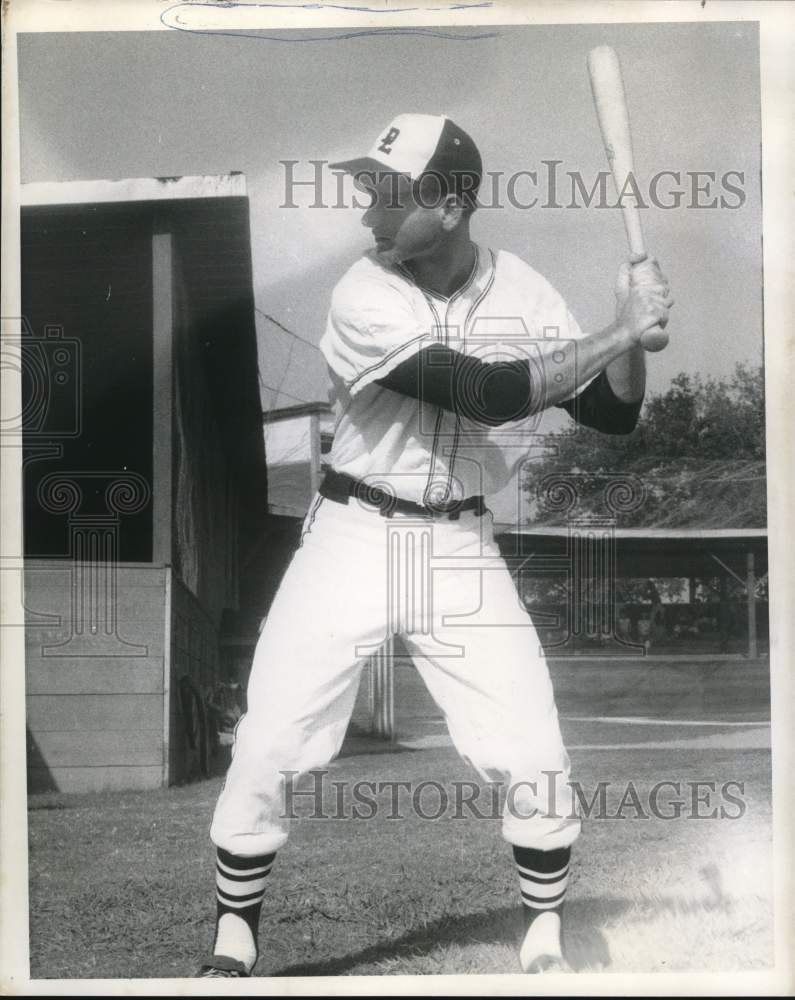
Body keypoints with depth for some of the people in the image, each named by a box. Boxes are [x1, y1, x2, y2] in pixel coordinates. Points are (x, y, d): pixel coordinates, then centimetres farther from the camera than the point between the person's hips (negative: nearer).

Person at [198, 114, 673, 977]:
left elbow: (611, 414, 0)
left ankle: (544, 941, 20)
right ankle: (234, 938, 18)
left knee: (534, 760, -3)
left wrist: (633, 335, -18)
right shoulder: (365, 297, -18)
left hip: (461, 548, 3)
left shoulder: (522, 292, -4)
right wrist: (621, 330, -24)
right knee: (265, 749, -5)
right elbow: (491, 395, -28)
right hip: (352, 538, -2)